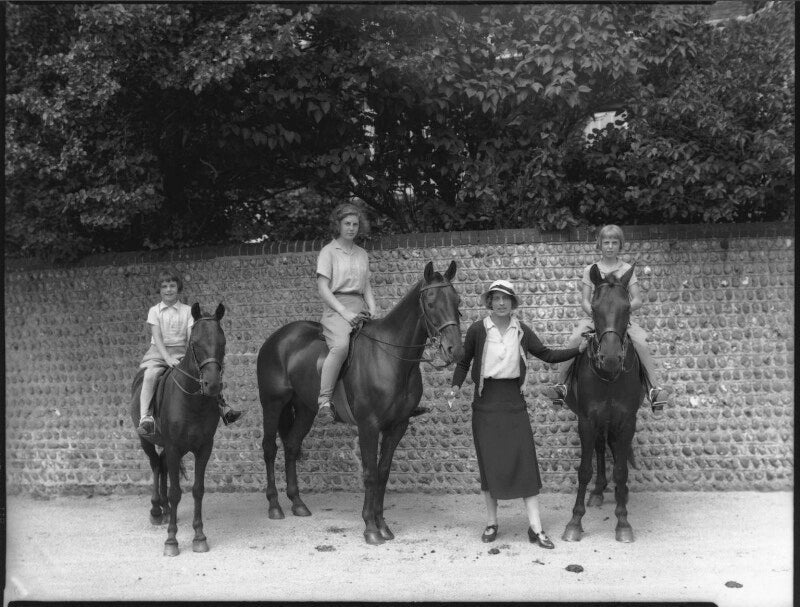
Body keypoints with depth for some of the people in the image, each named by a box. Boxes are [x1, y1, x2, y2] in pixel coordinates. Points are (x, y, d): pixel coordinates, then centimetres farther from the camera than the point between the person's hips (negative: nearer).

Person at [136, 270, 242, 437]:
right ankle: (145, 417, -39)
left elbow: (191, 337, 0)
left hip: (181, 352, 2)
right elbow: (157, 337, -5)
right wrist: (167, 358, -20)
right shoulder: (154, 311, 6)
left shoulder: (187, 311, 8)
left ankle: (222, 407, -9)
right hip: (159, 351, -2)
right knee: (150, 374, -31)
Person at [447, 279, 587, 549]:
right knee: (489, 462, 5)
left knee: (525, 459, -3)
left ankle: (536, 528, 0)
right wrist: (456, 387, -10)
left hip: (514, 401, 1)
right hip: (486, 402, -1)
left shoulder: (522, 331, 4)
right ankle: (491, 523, 19)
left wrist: (579, 349, -1)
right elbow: (463, 362, 5)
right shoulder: (477, 330, -2)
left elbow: (547, 355, 6)